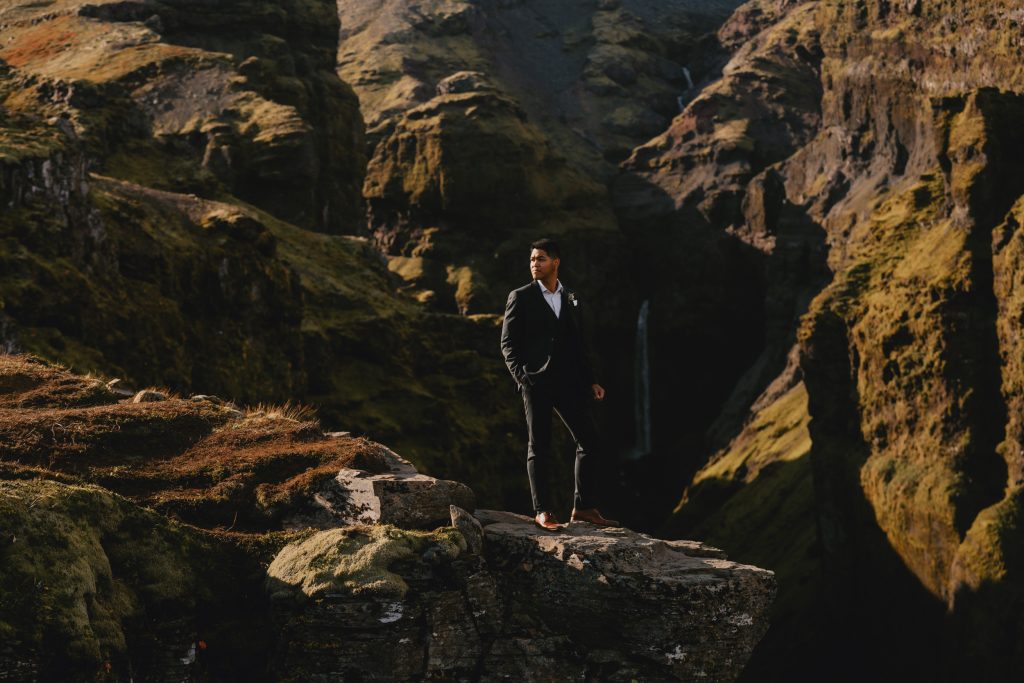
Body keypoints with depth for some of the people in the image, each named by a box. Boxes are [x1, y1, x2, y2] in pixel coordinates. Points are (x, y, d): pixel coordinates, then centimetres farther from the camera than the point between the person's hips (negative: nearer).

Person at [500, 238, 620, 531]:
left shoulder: (571, 299, 15)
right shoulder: (521, 298, 3)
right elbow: (508, 343, -1)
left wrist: (590, 380, 12)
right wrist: (520, 376, -14)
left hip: (568, 382, 4)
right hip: (536, 383, -4)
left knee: (589, 441, 0)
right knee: (539, 447, -1)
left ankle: (583, 507, 7)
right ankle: (542, 511, 4)